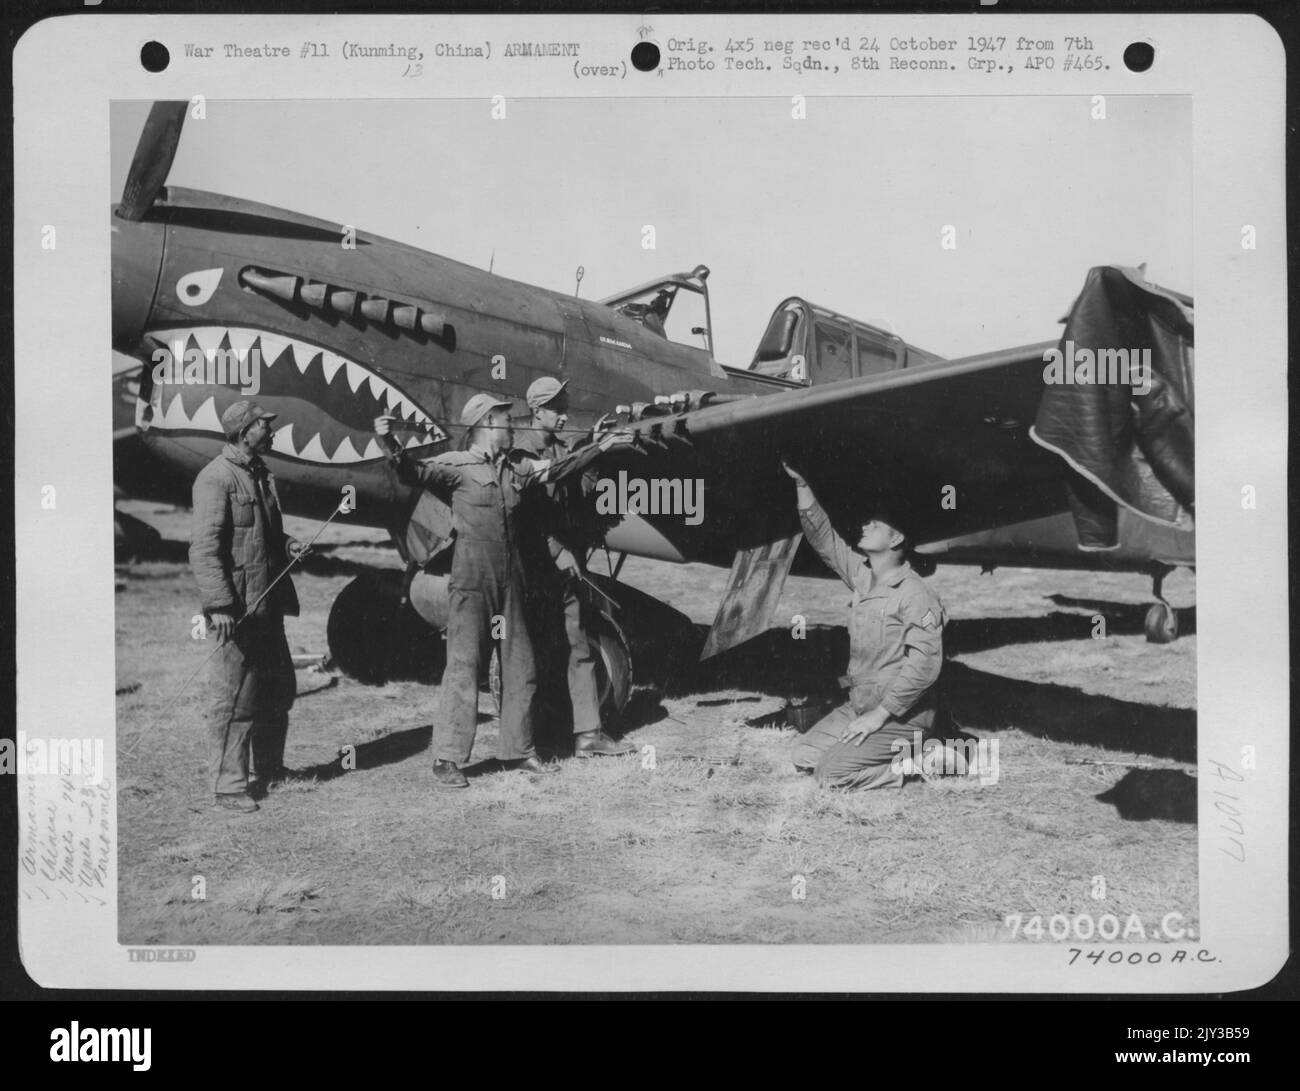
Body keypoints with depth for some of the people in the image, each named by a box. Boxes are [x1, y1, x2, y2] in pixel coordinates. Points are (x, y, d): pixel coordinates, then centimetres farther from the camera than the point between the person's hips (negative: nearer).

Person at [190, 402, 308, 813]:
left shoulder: (260, 473, 16)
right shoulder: (216, 478, -13)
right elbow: (204, 548, -19)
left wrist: (287, 544, 6)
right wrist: (219, 606, -25)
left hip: (268, 603, 9)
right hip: (237, 608, -9)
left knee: (278, 687, 17)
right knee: (234, 698, -4)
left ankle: (267, 767, 33)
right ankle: (228, 786, 4)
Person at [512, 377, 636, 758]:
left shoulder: (562, 449, 17)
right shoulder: (524, 449, -8)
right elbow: (530, 509, -16)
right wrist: (559, 552, -19)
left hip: (567, 560, 8)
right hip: (540, 565, -8)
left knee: (581, 644, 6)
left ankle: (588, 734, 10)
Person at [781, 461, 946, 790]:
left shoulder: (916, 596, -17)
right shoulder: (862, 576, 7)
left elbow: (925, 663, -24)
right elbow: (822, 537, 10)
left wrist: (879, 714, -22)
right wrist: (801, 483, 1)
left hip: (901, 715, -8)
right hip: (858, 706, 8)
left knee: (831, 774, -16)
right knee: (803, 757, 5)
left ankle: (913, 762, 0)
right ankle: (898, 751, 9)